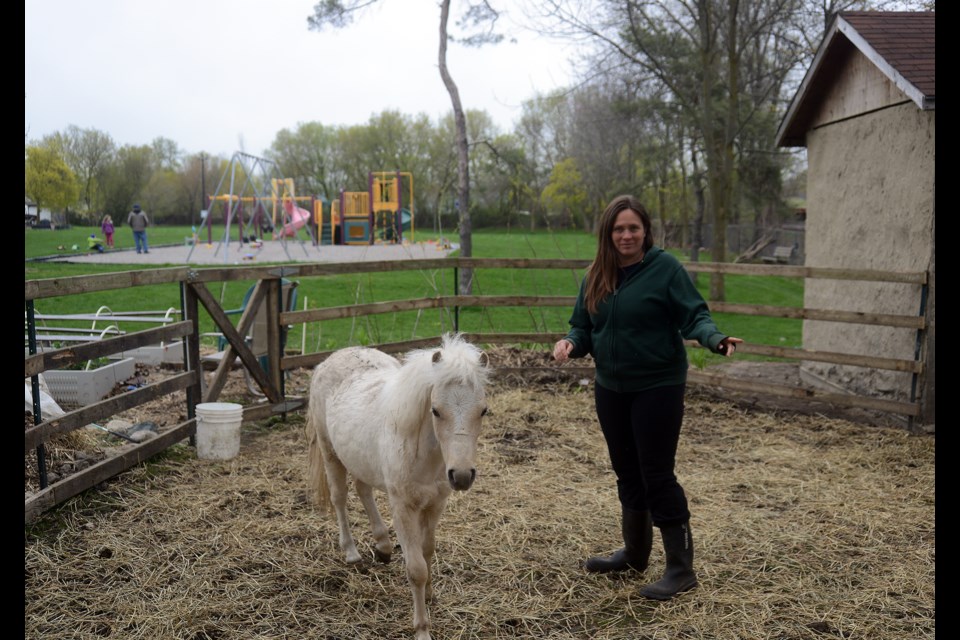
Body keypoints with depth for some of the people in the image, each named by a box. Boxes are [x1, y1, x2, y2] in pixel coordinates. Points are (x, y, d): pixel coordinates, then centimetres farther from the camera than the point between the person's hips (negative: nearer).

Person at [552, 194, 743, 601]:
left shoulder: (665, 267, -10)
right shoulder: (596, 276, 6)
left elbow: (693, 315, -14)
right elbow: (583, 327, 8)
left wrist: (715, 339, -34)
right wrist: (571, 344, -13)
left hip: (658, 387, -6)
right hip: (611, 388, 6)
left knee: (657, 475, -4)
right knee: (627, 473, 17)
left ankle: (681, 568, 9)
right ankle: (635, 553, 35)